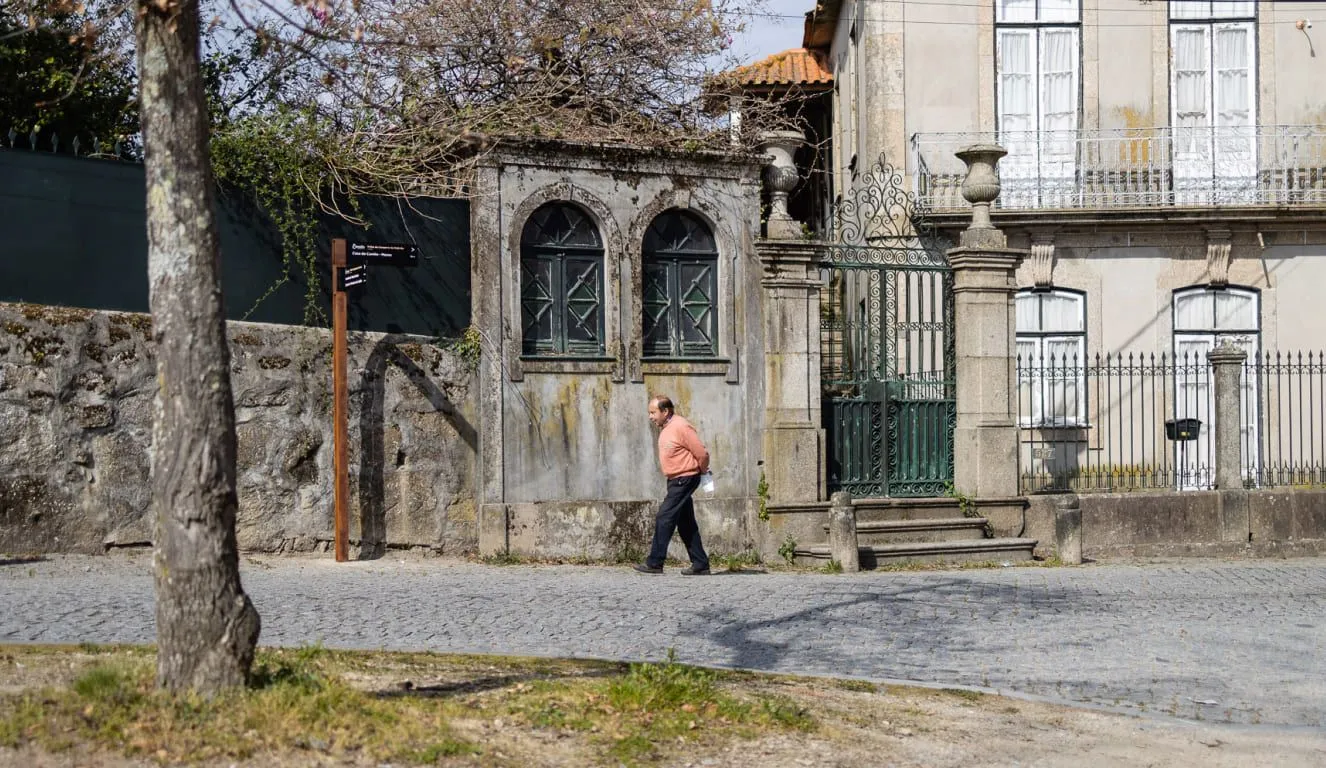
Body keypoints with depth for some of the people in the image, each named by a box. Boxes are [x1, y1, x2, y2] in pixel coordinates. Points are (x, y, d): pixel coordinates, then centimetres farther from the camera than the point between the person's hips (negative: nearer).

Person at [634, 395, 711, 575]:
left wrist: (703, 471, 0)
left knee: (664, 518, -11)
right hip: (675, 480, 10)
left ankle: (654, 562, -9)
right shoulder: (665, 428, 12)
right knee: (686, 523, 10)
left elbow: (702, 453, -17)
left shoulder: (681, 427, -18)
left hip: (684, 479, -10)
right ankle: (700, 564, 13)